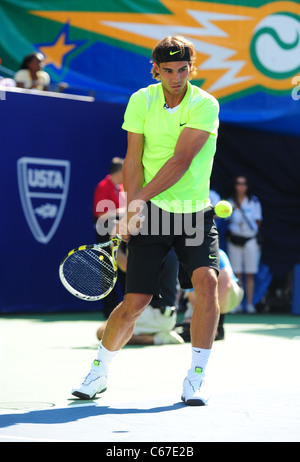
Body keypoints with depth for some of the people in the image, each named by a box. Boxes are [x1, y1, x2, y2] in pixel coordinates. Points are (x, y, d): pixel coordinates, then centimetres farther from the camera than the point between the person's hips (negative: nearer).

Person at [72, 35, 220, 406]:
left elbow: (180, 161, -17)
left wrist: (139, 198, -21)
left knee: (207, 282, -21)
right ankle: (99, 372, 21)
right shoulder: (141, 101, 0)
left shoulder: (205, 105, -9)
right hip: (152, 212, 1)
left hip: (195, 212, 0)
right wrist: (131, 211, -14)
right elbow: (133, 161, -2)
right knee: (135, 302, -3)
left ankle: (195, 381, -10)